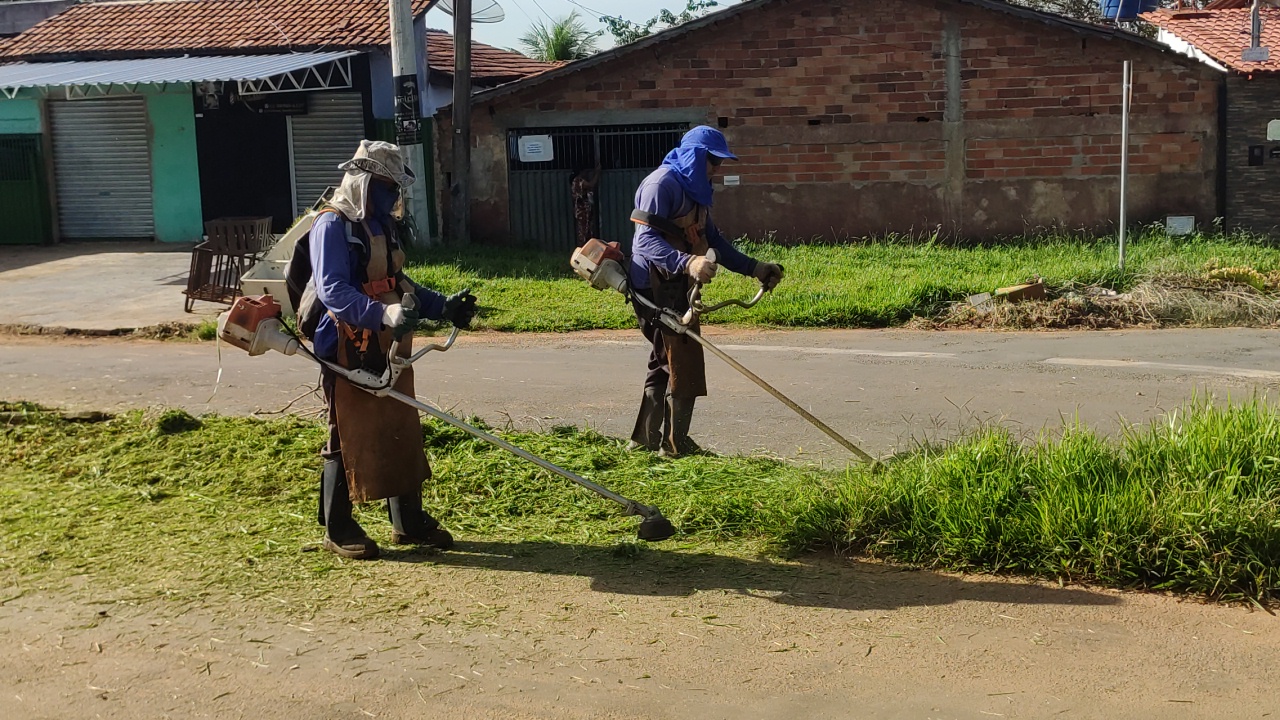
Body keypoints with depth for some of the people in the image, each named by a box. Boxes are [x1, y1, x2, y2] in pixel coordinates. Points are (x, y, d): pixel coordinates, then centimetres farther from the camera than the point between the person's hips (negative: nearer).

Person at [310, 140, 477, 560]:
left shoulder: (381, 226, 15)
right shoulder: (333, 226, -14)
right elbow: (332, 291, -27)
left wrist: (442, 307, 11)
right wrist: (383, 314, -39)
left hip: (389, 351, 9)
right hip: (350, 352, -9)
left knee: (402, 433, 13)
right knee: (349, 438, 0)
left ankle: (408, 521, 26)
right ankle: (338, 530, 13)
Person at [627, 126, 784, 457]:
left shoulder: (694, 190, 16)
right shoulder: (662, 183, -15)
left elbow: (714, 240, 19)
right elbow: (646, 239, -25)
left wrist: (754, 268, 12)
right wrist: (687, 263, -40)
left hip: (676, 290, 10)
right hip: (660, 290, -10)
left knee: (666, 364, 17)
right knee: (684, 367, -4)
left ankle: (646, 438, 26)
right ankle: (674, 445, 6)